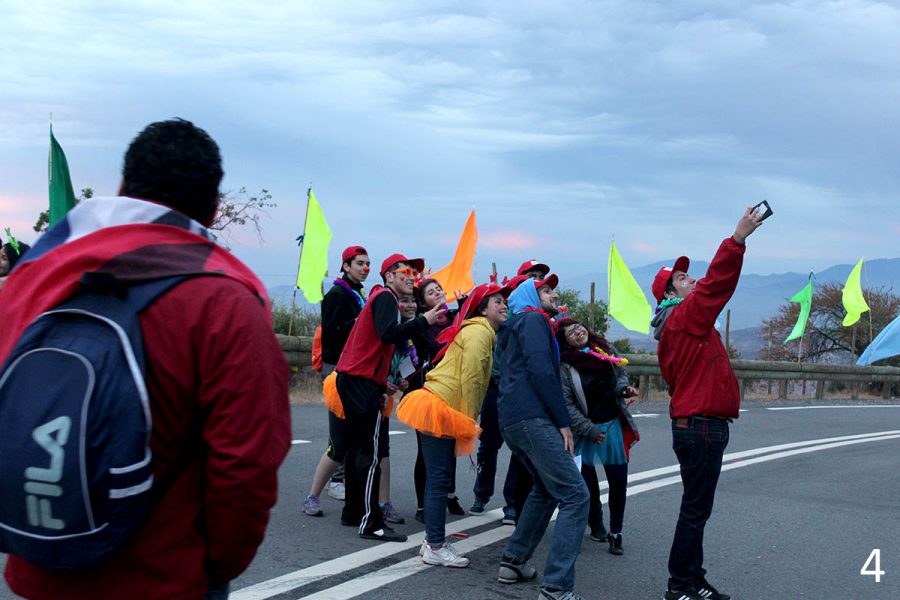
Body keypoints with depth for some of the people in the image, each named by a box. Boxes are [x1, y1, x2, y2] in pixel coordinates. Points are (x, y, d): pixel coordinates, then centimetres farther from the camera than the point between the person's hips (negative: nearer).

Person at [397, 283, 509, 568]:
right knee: (439, 479, -6)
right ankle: (436, 547, -2)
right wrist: (468, 424, -13)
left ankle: (434, 542, 20)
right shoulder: (480, 332, -10)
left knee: (438, 478, 13)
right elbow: (470, 380, -17)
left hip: (442, 411, 10)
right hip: (439, 409, -10)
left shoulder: (479, 332, 21)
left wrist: (466, 424, 15)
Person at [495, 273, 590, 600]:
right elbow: (540, 371, -14)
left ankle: (513, 561, 27)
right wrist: (563, 422, -14)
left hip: (511, 422, 10)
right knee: (575, 496, -13)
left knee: (545, 489, 27)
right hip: (532, 418, -10)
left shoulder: (518, 327, 29)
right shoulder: (534, 319, 0)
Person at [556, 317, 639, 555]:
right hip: (585, 431, -3)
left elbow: (621, 374, 17)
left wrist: (624, 388, -6)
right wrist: (590, 429, -13)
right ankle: (596, 525, 26)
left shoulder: (606, 348, 3)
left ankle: (615, 533, 13)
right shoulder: (565, 365, -12)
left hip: (614, 424, 3)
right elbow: (567, 404, -12)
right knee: (588, 482, 2)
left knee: (618, 481, 0)